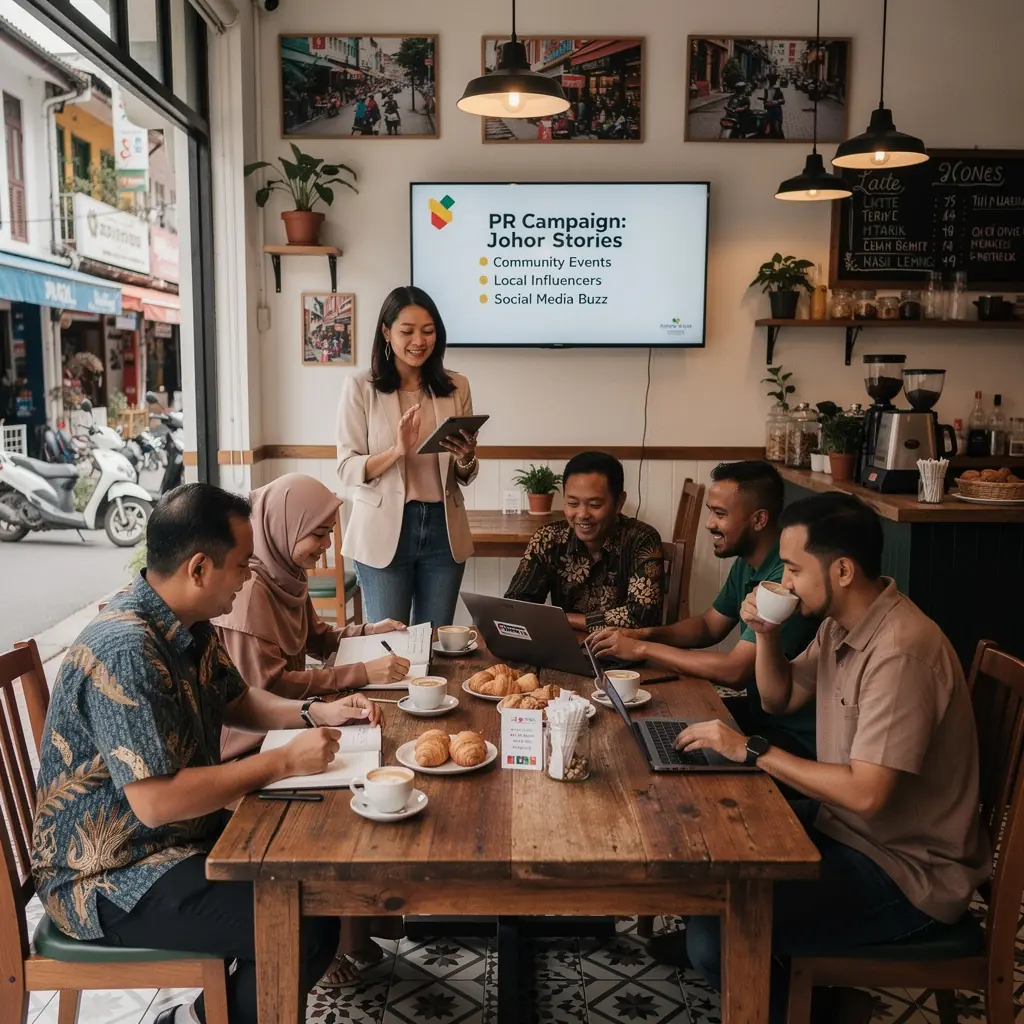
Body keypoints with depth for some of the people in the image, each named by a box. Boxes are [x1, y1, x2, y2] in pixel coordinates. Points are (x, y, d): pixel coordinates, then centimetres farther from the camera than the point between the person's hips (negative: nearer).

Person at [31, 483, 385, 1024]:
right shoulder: (124, 650, -29)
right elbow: (157, 802, -31)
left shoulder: (188, 626, 0)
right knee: (307, 930, -20)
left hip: (179, 834, 9)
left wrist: (315, 712, -1)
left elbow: (236, 700, 16)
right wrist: (285, 761, -25)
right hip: (109, 878, -9)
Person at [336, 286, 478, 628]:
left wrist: (466, 460, -12)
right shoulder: (360, 388, -3)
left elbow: (465, 477, 10)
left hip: (444, 529, 3)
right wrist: (397, 450, -23)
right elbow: (347, 469, -7)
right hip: (383, 532, -3)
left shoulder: (456, 387, 5)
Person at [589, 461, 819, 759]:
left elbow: (735, 670, -28)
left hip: (795, 737, -8)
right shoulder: (746, 564, 4)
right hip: (760, 710, 8)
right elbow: (709, 626, 16)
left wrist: (643, 649, -20)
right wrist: (646, 633, -3)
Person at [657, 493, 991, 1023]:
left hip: (906, 870, -9)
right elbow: (781, 698, 16)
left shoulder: (900, 653, -28)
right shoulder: (840, 624, 2)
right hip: (846, 824, 9)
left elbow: (865, 794, -31)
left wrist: (751, 751, -23)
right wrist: (766, 634, -3)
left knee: (717, 936, -21)